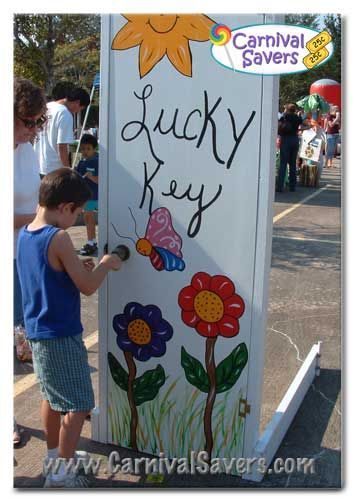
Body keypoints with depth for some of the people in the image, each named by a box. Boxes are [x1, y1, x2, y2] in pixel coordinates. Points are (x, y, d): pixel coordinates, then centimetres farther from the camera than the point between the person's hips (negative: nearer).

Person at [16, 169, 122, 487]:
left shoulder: (25, 234, 4)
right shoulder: (58, 238, -22)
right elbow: (87, 287, -18)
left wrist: (76, 266, 10)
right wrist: (106, 264, -2)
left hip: (38, 333, 9)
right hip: (61, 336, -9)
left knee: (52, 396, 24)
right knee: (79, 405, 4)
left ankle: (55, 456, 39)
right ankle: (61, 473, 13)